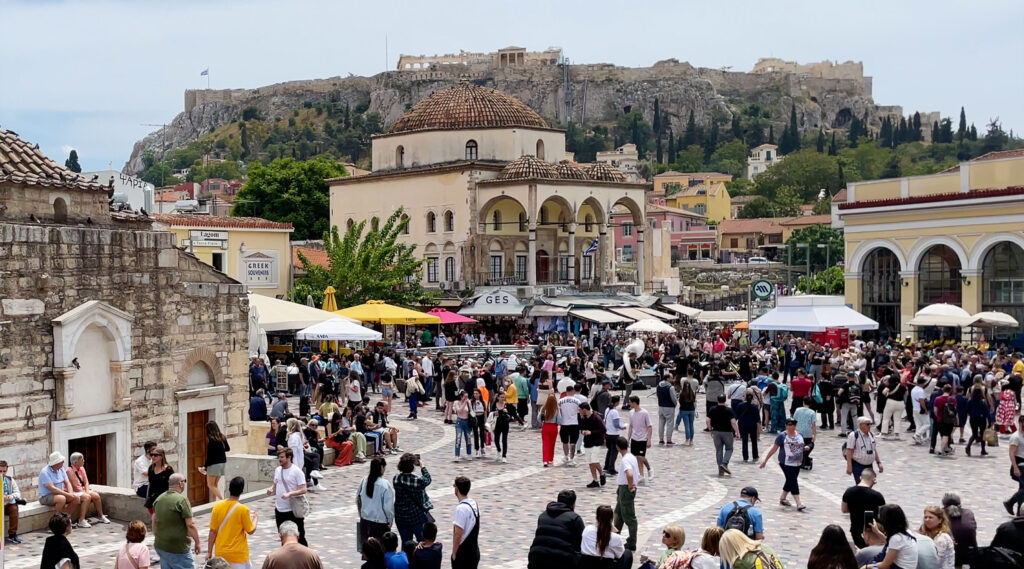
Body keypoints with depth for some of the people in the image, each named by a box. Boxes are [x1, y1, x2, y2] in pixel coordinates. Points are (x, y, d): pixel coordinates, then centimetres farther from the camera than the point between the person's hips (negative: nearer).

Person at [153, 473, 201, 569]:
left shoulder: (159, 499, 7)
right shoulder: (182, 499, -16)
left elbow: (154, 522, 16)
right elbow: (190, 525, -17)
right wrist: (197, 542, -6)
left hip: (160, 546, 8)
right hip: (177, 548, -8)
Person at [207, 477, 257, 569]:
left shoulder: (217, 506, -5)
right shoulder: (243, 509, -14)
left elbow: (213, 531, -1)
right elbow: (251, 531, -4)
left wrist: (209, 552, 8)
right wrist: (255, 518, 15)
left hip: (221, 554, 4)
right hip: (238, 555, -4)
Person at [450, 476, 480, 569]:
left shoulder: (461, 508, -22)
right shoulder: (473, 503, 6)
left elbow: (458, 534, -23)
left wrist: (454, 553, -15)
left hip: (463, 553, -8)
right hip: (474, 551, 8)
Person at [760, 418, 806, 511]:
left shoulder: (799, 435, 9)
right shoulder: (782, 436, -8)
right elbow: (774, 449, -4)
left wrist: (805, 448, 0)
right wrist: (765, 460, -3)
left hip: (797, 463, 6)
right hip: (786, 463, -6)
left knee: (790, 481, 15)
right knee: (793, 482, -12)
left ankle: (782, 498, 34)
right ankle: (798, 504, -15)